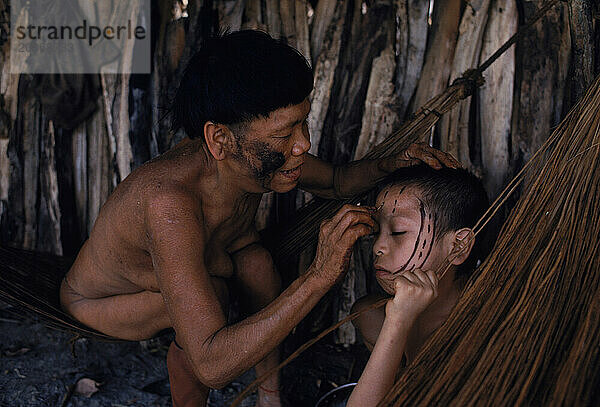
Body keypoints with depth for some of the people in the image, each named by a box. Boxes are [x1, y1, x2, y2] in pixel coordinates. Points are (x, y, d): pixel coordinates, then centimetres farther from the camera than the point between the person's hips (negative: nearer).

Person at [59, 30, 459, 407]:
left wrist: (390, 163, -23)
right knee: (211, 296, -29)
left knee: (255, 258, -17)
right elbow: (211, 364, -48)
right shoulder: (170, 203, -45)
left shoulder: (258, 160, -24)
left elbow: (335, 181, -2)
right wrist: (318, 278, -51)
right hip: (94, 301, -6)